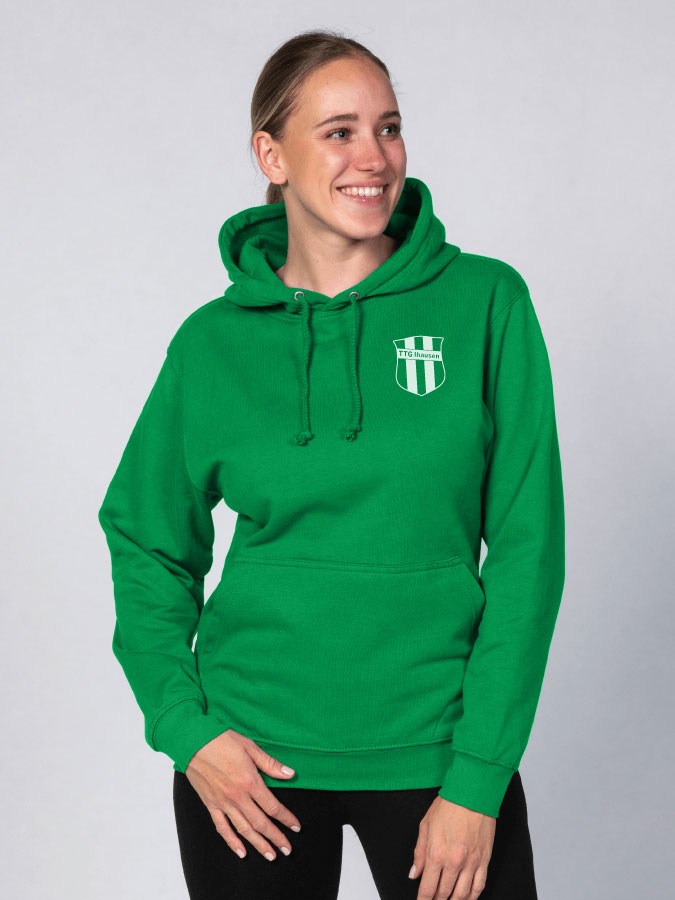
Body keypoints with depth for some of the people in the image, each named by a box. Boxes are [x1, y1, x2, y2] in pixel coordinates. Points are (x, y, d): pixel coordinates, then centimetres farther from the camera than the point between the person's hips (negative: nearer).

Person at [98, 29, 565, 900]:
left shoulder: (485, 303, -4)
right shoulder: (214, 342, -1)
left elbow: (526, 546, -6)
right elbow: (148, 543, 9)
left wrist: (479, 779, -10)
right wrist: (184, 727, -4)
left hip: (435, 752, -1)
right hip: (249, 758, 1)